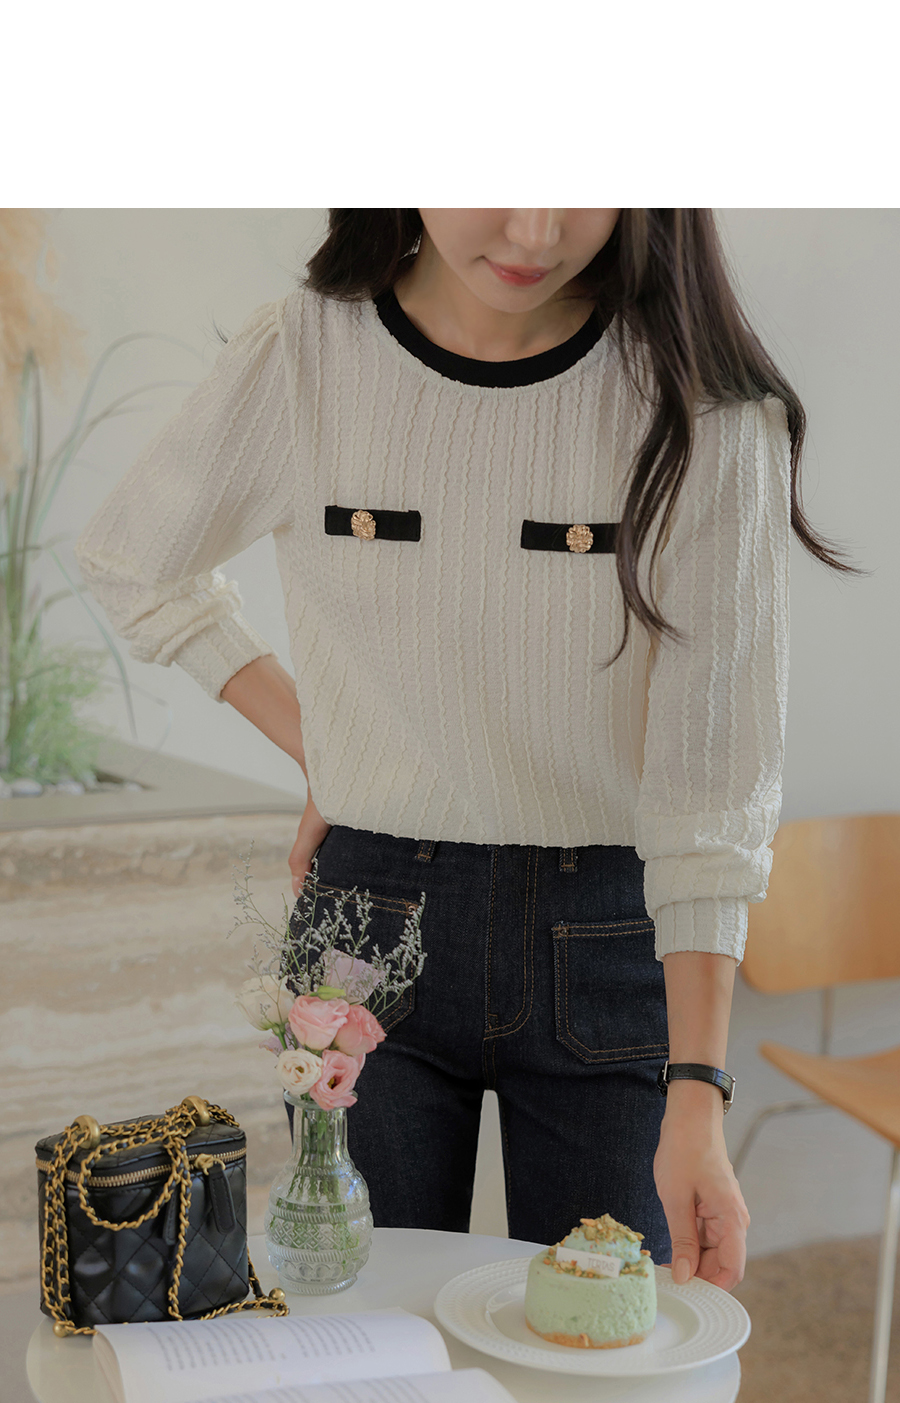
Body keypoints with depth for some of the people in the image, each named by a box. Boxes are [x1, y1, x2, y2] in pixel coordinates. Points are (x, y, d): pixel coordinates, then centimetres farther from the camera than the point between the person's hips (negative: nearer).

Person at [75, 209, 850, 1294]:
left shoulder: (702, 404, -13)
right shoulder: (303, 358, -9)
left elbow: (713, 780, -15)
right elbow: (131, 566, 11)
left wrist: (697, 1095, -22)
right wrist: (312, 744, 1)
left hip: (610, 936, -1)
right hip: (368, 920, 1)